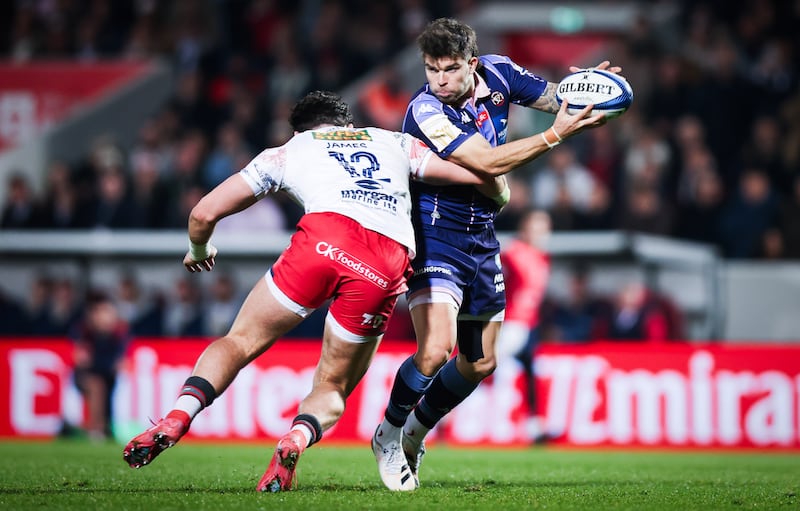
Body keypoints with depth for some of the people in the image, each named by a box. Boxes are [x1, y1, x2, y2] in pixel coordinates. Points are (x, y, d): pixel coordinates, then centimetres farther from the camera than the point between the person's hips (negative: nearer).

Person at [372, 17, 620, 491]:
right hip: (433, 234, -7)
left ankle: (415, 434, 37)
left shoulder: (498, 73, -5)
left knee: (480, 363, 14)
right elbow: (487, 161, -28)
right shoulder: (426, 111, -24)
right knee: (435, 350, -24)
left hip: (481, 235, 7)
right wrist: (555, 136, -33)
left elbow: (559, 98, 7)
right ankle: (388, 436, 2)